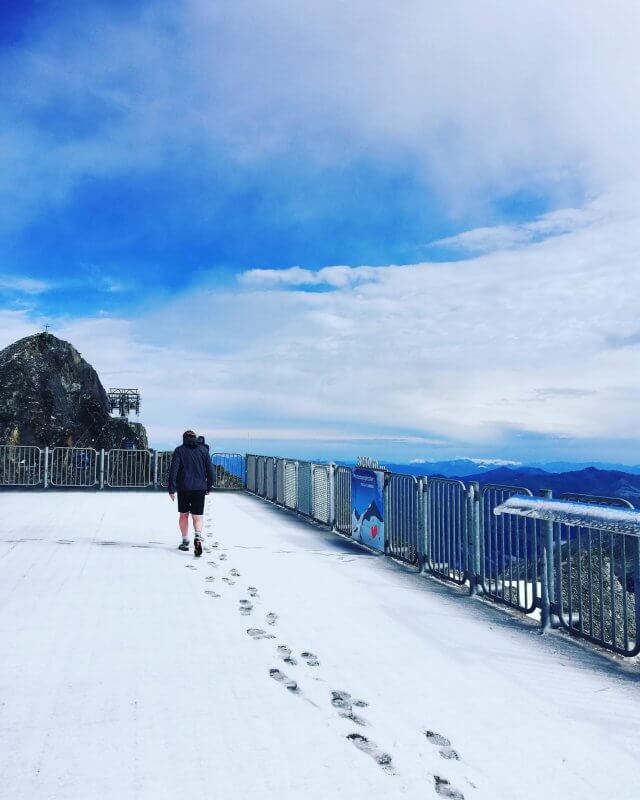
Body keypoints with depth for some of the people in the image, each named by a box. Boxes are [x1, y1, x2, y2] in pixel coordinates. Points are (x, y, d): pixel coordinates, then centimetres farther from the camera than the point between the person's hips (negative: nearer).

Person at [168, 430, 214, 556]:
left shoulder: (179, 450, 1)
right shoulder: (203, 450, 7)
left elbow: (173, 470, -8)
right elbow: (210, 471, 7)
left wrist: (171, 489, -6)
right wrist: (208, 487, 16)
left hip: (184, 489, -1)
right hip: (200, 489, 1)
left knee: (183, 515, 16)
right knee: (197, 516, 2)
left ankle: (185, 542, 20)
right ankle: (198, 537, -23)